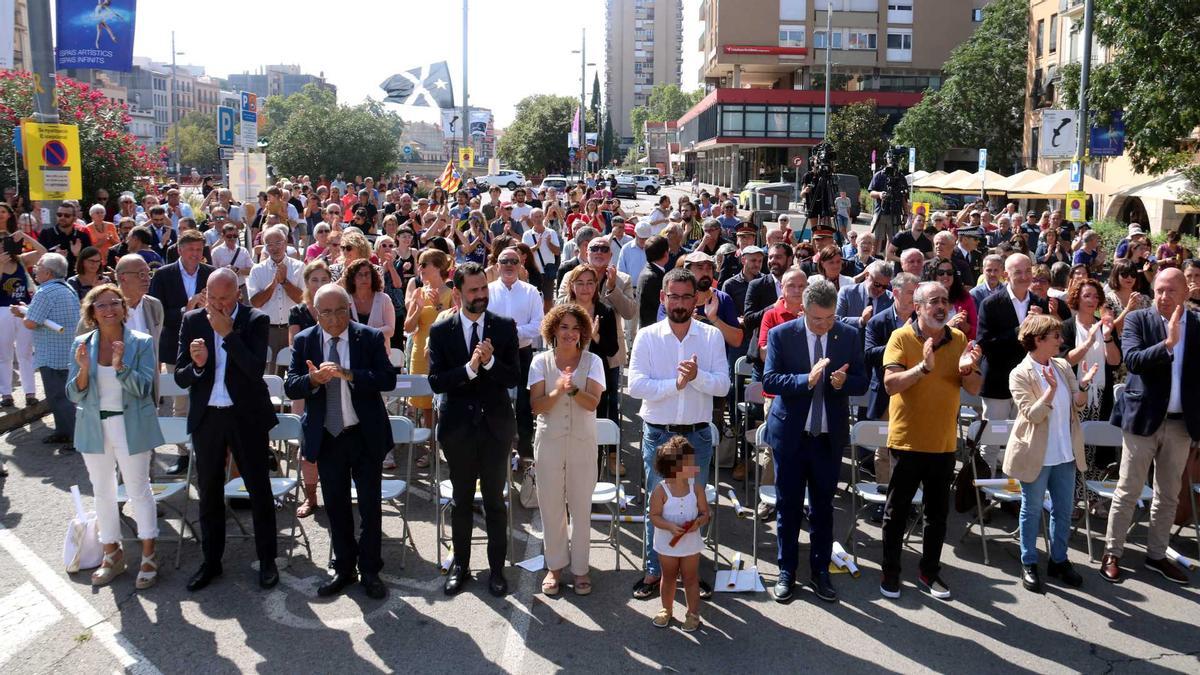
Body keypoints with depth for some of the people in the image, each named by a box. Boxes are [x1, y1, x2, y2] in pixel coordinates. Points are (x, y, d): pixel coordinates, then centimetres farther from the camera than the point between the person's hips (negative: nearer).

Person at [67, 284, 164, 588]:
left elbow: (143, 388, -14)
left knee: (138, 489, 5)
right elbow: (74, 394, -2)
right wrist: (84, 369, -21)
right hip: (94, 427, 3)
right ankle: (112, 555, 29)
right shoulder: (82, 344, -2)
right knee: (102, 491, 14)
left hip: (131, 427, -3)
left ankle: (148, 556, 17)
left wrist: (120, 366, -29)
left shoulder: (141, 342, -9)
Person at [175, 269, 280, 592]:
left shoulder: (256, 320, -7)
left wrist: (228, 332, -22)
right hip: (206, 417, 3)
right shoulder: (192, 321, 0)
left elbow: (256, 369, -19)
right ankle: (211, 561, 26)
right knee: (209, 492, 13)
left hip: (247, 416, -3)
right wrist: (197, 364, -22)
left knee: (259, 489, 6)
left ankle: (267, 560, 19)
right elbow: (180, 377, -1)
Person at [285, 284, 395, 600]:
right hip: (326, 437, 2)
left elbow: (388, 379, -16)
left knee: (370, 505, 6)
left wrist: (348, 374, -27)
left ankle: (369, 570, 21)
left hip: (365, 435, -2)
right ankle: (344, 568, 29)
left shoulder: (371, 337, -6)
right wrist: (313, 379, -26)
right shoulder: (304, 341, 0)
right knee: (336, 506, 13)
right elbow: (290, 387, -5)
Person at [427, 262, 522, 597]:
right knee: (462, 500, 14)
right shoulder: (441, 331, -4)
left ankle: (497, 568, 21)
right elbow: (436, 381, -11)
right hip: (458, 426, 0)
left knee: (495, 499, 8)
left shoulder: (504, 327, -3)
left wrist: (490, 362, -25)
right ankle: (460, 565, 29)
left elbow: (514, 378, -7)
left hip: (496, 424, 0)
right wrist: (469, 368, -25)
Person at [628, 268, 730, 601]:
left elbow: (722, 385, -9)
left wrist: (697, 376, -27)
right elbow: (636, 385, -14)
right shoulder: (647, 336, -5)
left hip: (697, 435, 1)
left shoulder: (712, 336, -2)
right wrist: (675, 384, -21)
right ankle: (654, 570, 24)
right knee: (657, 505, 10)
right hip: (658, 433, -1)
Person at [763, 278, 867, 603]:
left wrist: (844, 381, -20)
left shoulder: (849, 336, 0)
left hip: (829, 436, 2)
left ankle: (820, 571, 26)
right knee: (788, 506, 9)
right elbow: (769, 381, -14)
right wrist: (807, 380, -28)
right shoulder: (781, 335, -7)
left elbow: (861, 382, 3)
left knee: (823, 506, 13)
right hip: (790, 434, -1)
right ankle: (786, 571, 23)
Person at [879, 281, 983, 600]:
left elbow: (975, 388, 4)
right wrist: (924, 367, -33)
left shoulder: (959, 339, 5)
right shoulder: (901, 337, -8)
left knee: (938, 512, 13)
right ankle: (890, 572, 19)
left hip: (944, 442, 4)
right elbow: (890, 384, -19)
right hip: (907, 440, -4)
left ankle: (929, 572, 26)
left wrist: (967, 370, -17)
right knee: (897, 511, 7)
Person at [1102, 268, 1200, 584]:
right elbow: (1132, 359, -20)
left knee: (1168, 495, 13)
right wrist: (1168, 343, -30)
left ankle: (1157, 555, 26)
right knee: (1127, 491, 3)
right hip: (1143, 417, -3)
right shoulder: (1138, 319, -5)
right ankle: (1112, 554, 12)